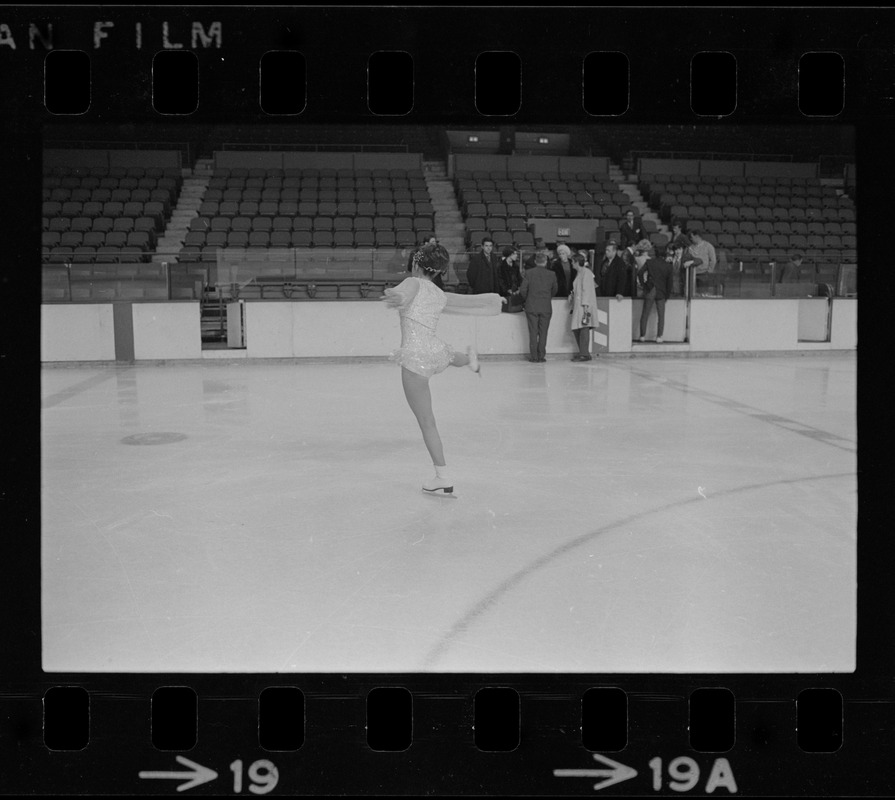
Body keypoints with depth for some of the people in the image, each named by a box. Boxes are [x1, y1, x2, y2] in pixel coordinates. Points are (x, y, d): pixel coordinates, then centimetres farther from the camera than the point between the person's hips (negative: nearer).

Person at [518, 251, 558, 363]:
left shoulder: (529, 273, -4)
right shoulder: (551, 274, -2)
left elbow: (523, 290, -4)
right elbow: (555, 289, 10)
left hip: (531, 307, 0)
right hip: (546, 307, 0)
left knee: (533, 332, 5)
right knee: (543, 332, 5)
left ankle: (534, 357, 5)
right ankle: (541, 356, 5)